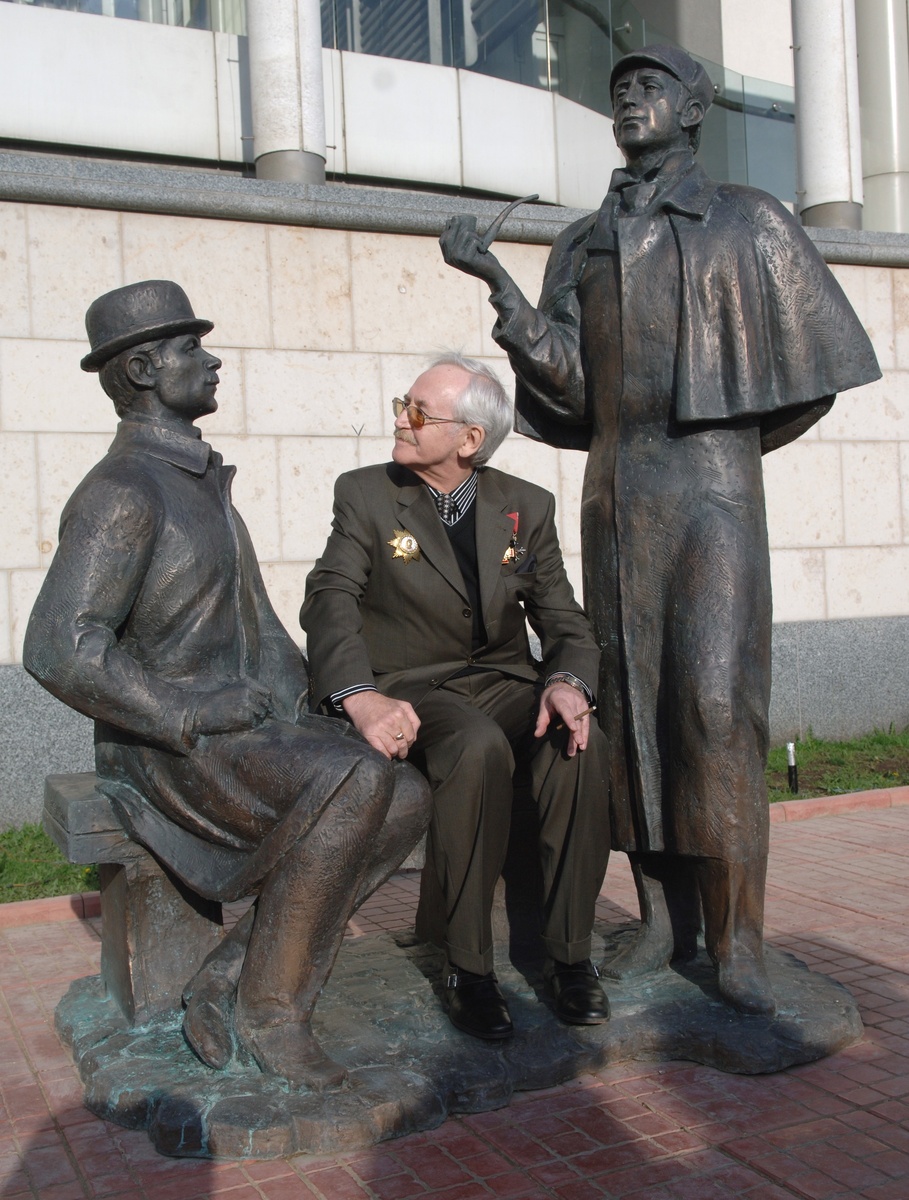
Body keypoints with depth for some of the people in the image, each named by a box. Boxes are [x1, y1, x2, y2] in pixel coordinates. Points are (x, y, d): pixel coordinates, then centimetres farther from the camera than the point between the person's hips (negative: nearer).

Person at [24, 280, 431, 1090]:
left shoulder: (204, 481, 16)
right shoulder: (120, 492, -15)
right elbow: (60, 650, -26)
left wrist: (300, 686, 9)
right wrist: (193, 716, -21)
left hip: (255, 725, 9)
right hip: (171, 748, -9)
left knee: (407, 801, -9)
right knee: (353, 782, -31)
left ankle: (233, 979, -2)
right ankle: (267, 1010, -12)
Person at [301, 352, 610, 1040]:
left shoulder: (529, 507, 8)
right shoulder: (365, 494, 2)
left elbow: (564, 622, 5)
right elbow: (330, 599, -12)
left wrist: (568, 682, -20)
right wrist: (361, 698, -31)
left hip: (506, 683, 3)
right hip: (413, 689, -2)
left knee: (581, 743, -30)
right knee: (479, 748, -36)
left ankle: (570, 955, -17)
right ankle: (468, 970, -25)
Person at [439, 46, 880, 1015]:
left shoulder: (747, 220, 8)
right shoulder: (581, 244, 16)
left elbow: (809, 366, 8)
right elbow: (566, 382, 4)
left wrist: (722, 444, 6)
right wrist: (494, 282, -5)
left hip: (711, 489, -3)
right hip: (615, 492, 4)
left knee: (715, 701, -13)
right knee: (630, 702, 1)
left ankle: (736, 941, -6)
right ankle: (662, 919, 9)